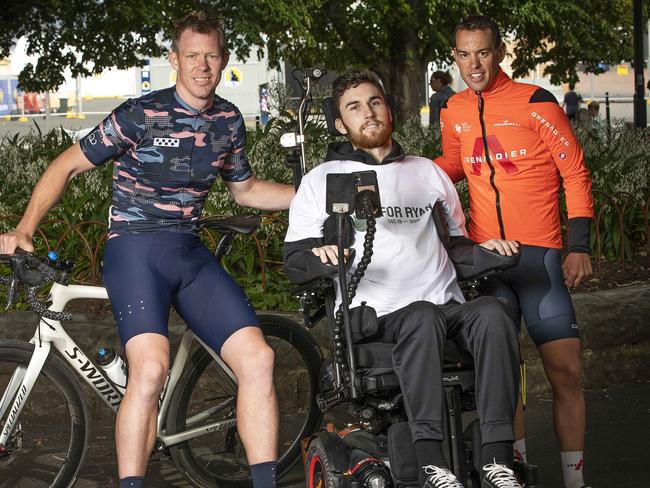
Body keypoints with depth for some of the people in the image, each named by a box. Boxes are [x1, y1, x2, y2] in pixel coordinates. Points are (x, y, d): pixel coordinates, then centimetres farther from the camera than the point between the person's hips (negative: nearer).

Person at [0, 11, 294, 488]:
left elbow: (246, 189, 25)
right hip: (136, 248, -5)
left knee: (257, 359, -9)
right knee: (150, 369, -27)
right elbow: (66, 166, -2)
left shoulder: (228, 120, 8)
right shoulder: (141, 114, -8)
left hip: (190, 252, 5)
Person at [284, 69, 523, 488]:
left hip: (448, 306, 3)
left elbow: (455, 241, 31)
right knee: (423, 318, -37)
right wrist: (322, 257, -16)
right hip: (375, 314, -3)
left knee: (491, 313, -30)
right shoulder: (323, 179, 15)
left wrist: (484, 248, 9)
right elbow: (295, 254, 7)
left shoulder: (428, 172, 26)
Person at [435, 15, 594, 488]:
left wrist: (579, 246, -7)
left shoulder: (535, 103, -5)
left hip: (539, 254, -3)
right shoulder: (455, 111, 8)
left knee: (566, 372, -4)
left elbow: (576, 174, -2)